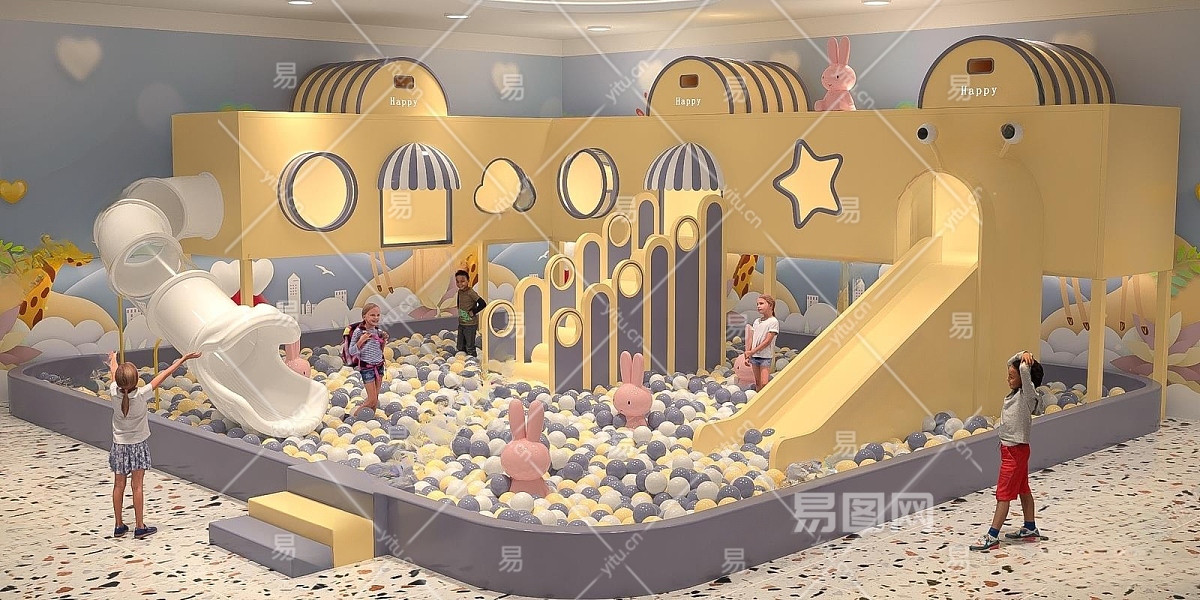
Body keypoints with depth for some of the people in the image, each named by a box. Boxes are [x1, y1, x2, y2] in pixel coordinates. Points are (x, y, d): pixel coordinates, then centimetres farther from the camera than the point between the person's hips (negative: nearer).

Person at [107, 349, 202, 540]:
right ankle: (139, 527, 8)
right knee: (137, 486, 3)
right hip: (138, 445, -3)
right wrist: (184, 359, -8)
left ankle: (119, 526, 20)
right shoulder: (141, 395, -22)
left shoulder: (114, 392, -14)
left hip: (119, 445, 3)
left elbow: (114, 373, 8)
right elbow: (163, 375, -15)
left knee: (119, 485, 11)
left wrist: (113, 359, 30)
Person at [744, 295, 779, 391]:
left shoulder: (773, 321, -10)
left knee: (764, 383, -12)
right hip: (754, 356, 6)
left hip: (765, 357, -6)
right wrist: (747, 355, 4)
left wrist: (752, 351, -14)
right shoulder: (756, 321, 12)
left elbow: (767, 341, -15)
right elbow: (751, 339, 12)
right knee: (757, 383, 11)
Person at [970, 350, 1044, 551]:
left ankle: (992, 537, -5)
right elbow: (1012, 363, 14)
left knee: (1003, 494, -7)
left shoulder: (1027, 395, -19)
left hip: (1016, 450, -9)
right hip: (1009, 447, 9)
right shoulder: (1016, 392, 4)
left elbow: (1024, 370, -37)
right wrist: (1021, 354, -3)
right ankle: (1030, 529, 30)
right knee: (1023, 490, 19)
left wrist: (1026, 359, -18)